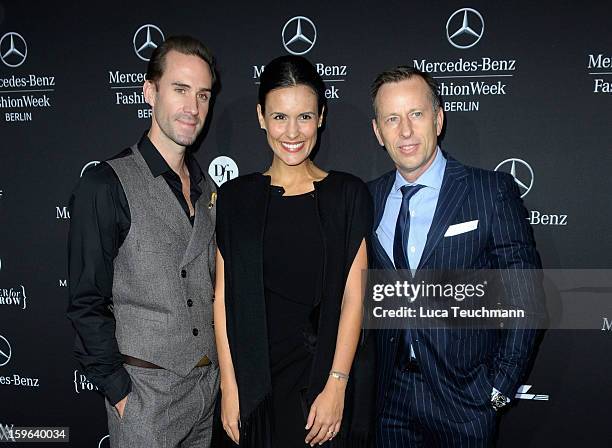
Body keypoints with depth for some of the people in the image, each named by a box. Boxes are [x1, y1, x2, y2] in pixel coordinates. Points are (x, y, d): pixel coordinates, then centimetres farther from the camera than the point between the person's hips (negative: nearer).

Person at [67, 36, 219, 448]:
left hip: (210, 381, 6)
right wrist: (118, 391, -12)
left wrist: (221, 373, 10)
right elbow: (87, 303, -11)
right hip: (147, 388, -6)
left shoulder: (206, 189, 9)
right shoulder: (105, 185, -11)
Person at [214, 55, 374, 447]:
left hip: (328, 374, -1)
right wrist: (229, 387, -4)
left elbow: (353, 296, -6)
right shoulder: (235, 197, 2)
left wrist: (336, 386, -11)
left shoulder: (348, 194, -2)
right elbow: (225, 297, 0)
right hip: (258, 380, 1)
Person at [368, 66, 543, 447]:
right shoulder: (369, 198, 2)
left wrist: (501, 386, -9)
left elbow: (525, 297, -7)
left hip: (465, 400, -3)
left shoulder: (493, 191, -9)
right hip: (391, 394, 3)